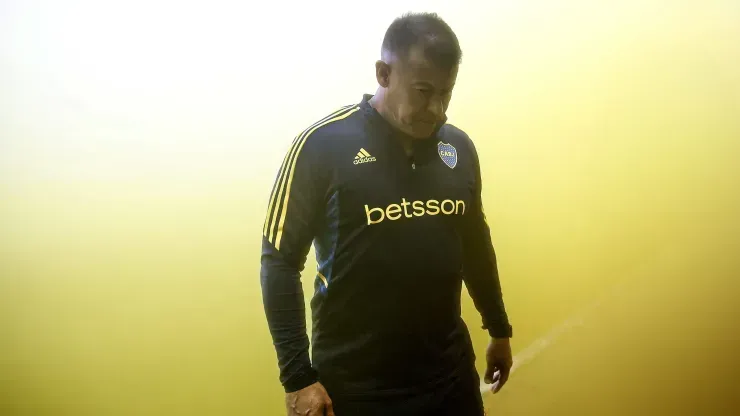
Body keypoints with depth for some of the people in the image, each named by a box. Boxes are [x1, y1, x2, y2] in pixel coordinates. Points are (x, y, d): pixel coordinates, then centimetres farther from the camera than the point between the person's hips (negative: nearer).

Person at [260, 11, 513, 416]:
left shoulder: (459, 148, 1)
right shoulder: (322, 144, -13)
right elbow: (280, 261, -10)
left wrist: (499, 329, 20)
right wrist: (297, 376, -12)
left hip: (450, 374, 5)